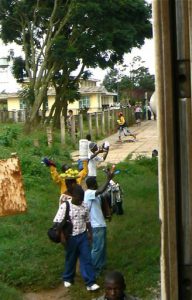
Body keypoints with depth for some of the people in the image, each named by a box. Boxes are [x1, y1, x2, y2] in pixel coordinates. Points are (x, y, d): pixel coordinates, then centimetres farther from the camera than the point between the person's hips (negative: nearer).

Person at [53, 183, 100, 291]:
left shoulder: (84, 206, 0)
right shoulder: (65, 206, -14)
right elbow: (58, 222, -14)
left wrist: (90, 232, 13)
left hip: (83, 236, 3)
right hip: (71, 237, -3)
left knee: (87, 258, 0)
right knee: (70, 258, 13)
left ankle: (90, 283, 3)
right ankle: (68, 278, 35)